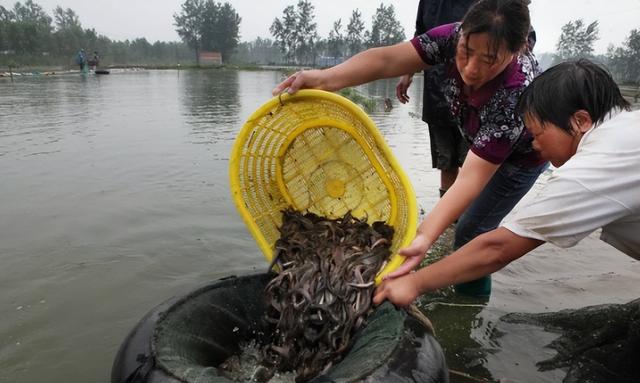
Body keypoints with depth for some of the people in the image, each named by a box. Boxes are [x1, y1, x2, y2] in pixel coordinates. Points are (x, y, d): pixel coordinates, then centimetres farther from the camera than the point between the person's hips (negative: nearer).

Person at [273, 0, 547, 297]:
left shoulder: (516, 96, -44)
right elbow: (387, 60, -39)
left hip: (521, 156, -6)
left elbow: (473, 176, -47)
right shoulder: (456, 37, -31)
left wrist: (425, 236, -59)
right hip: (481, 143, 6)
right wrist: (324, 78, -56)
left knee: (471, 231, -5)